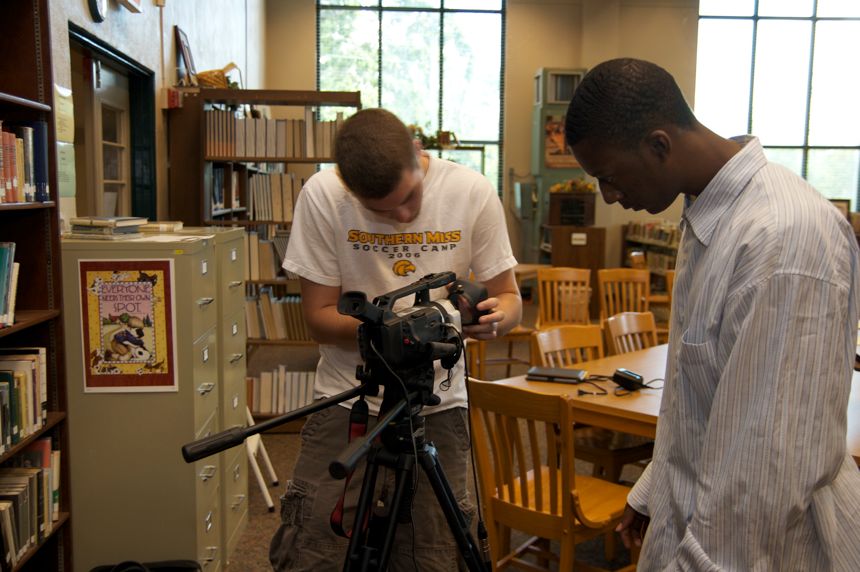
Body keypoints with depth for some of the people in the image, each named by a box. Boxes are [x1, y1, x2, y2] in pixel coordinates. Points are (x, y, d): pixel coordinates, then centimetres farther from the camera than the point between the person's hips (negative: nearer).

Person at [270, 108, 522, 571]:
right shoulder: (322, 195, -11)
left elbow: (508, 295, 1)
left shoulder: (472, 192, -9)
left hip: (438, 406, 1)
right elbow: (318, 316, -7)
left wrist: (494, 317, -22)